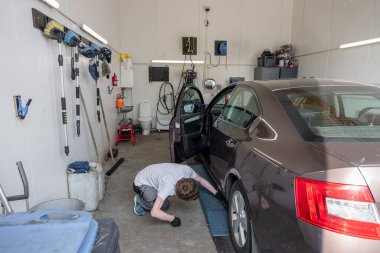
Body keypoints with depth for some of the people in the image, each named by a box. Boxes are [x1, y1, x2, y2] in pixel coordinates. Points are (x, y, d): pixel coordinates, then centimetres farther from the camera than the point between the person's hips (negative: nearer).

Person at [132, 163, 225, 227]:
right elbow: (154, 212, -42)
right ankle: (139, 201, 0)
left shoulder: (186, 170, -24)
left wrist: (216, 193, 0)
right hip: (141, 184, -7)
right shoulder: (168, 186, -41)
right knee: (162, 206, -26)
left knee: (165, 205, 3)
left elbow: (201, 180, -2)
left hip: (151, 176, 7)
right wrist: (172, 219, -29)